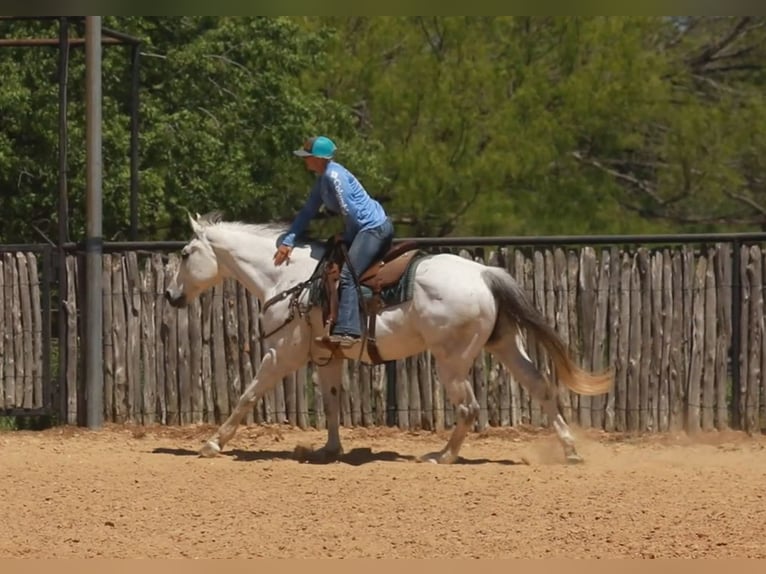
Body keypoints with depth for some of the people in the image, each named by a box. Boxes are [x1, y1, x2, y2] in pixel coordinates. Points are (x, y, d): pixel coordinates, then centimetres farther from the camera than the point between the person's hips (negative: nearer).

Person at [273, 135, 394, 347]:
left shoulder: (334, 176, -16)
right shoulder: (322, 180, 15)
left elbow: (349, 211, -17)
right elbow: (308, 211, 17)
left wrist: (347, 237, -1)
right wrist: (288, 241, 10)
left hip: (374, 228, -11)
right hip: (370, 229, 11)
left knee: (347, 275, -21)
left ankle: (346, 330, -32)